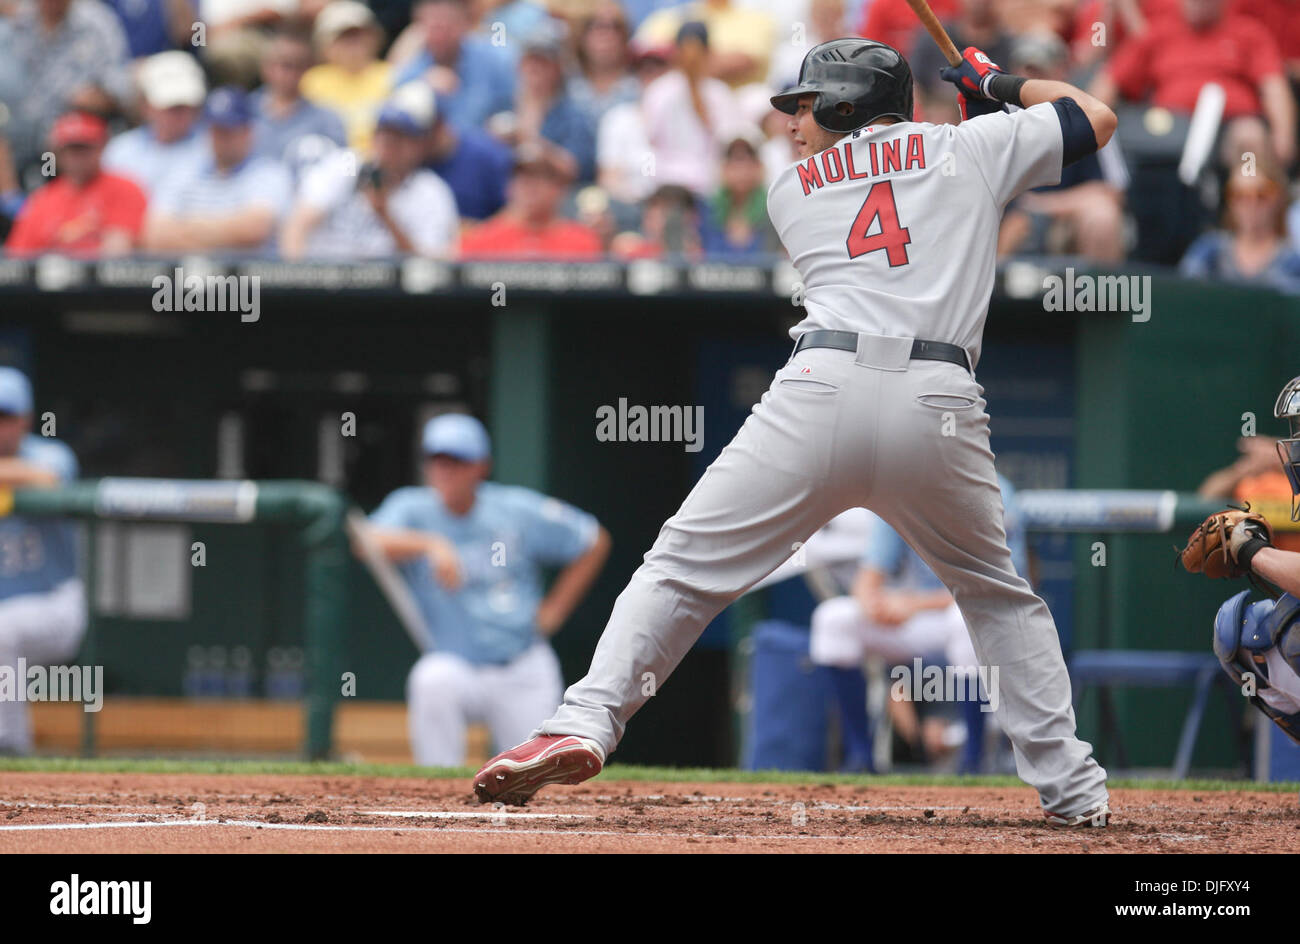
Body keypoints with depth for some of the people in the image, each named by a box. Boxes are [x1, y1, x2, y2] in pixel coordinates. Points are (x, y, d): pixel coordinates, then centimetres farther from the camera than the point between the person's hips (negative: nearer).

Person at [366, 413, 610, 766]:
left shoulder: (517, 510, -3)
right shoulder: (412, 509, -5)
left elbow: (594, 543, 9)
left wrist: (553, 610, 2)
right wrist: (430, 545, -42)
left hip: (524, 674, 1)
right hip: (458, 667, -1)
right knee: (433, 678, -36)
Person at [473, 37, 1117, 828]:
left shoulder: (794, 189, 22)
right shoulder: (969, 148, 20)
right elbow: (1097, 119, 27)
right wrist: (1003, 87, 43)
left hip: (824, 384, -1)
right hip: (940, 403, 1)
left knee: (684, 566, 3)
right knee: (999, 593, 22)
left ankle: (584, 725, -15)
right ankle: (1072, 786, 13)